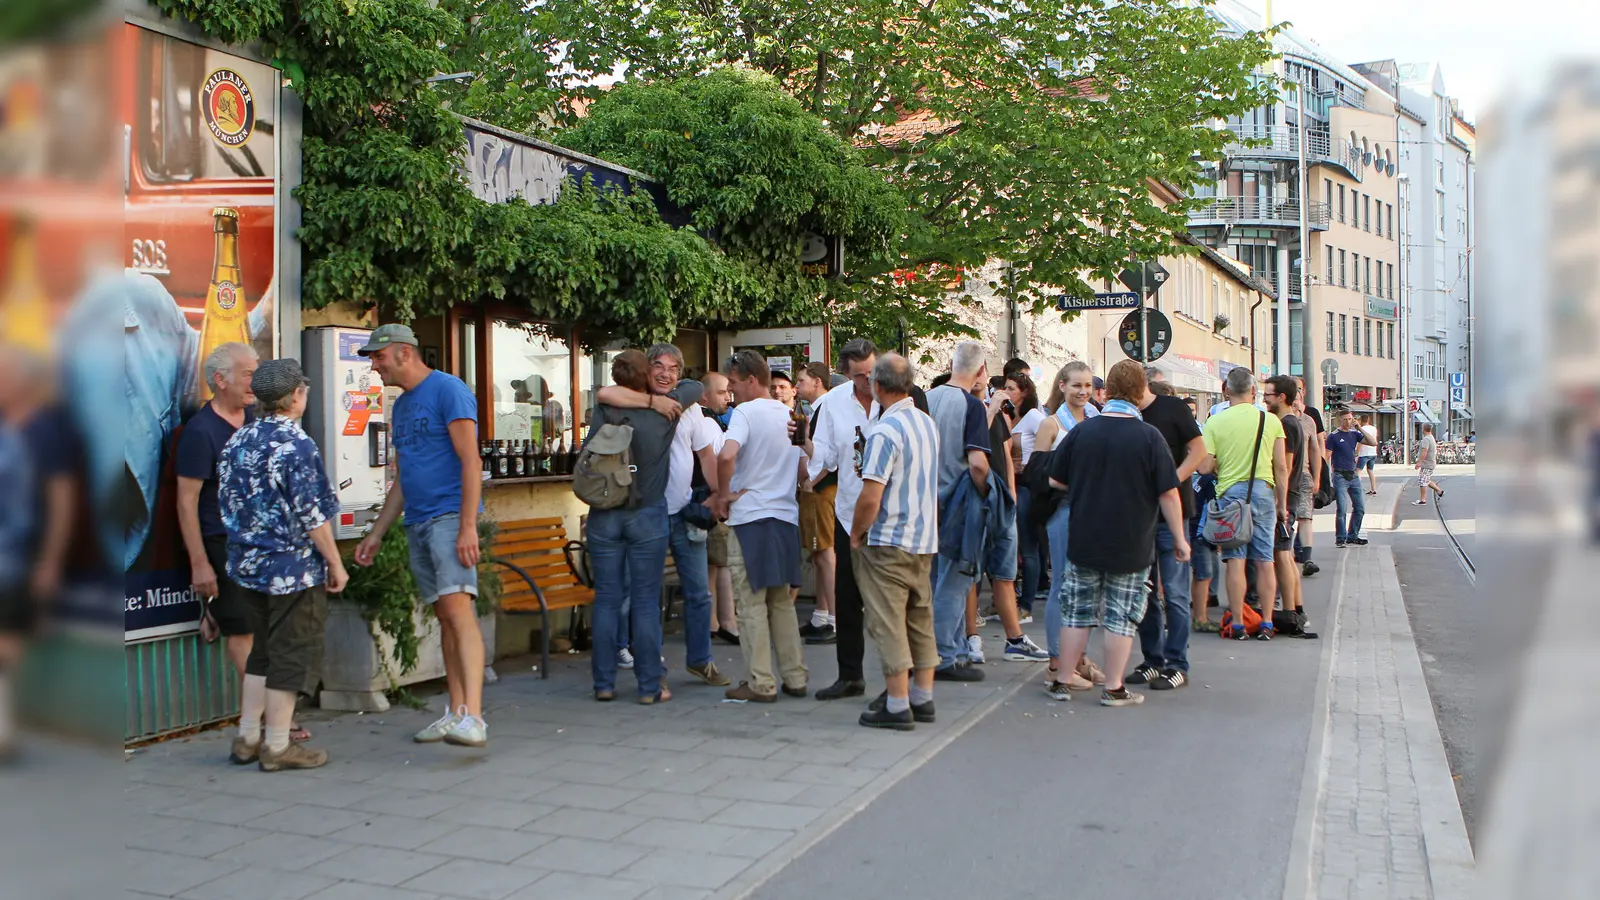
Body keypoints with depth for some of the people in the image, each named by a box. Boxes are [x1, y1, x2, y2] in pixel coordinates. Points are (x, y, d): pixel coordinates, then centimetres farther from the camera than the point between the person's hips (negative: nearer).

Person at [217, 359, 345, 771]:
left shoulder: (237, 440, 6)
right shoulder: (296, 444, -17)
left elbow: (228, 504, 13)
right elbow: (312, 515, -18)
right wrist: (335, 564, -9)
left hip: (248, 565, 8)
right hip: (294, 567, -8)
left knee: (263, 651, 19)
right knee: (292, 655, 3)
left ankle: (247, 738, 23)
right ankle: (277, 746, 8)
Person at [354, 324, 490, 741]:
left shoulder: (448, 389, -6)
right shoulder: (401, 406, 21)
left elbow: (470, 461, -13)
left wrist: (468, 526, -20)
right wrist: (377, 533, 23)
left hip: (449, 517, -9)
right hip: (416, 524, 9)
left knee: (458, 607, -18)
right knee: (444, 617, 8)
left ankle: (473, 717, -25)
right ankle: (455, 714, 11)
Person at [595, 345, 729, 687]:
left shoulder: (689, 407, 9)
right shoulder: (635, 402, -4)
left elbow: (706, 454, 12)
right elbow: (604, 394, -26)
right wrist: (653, 401, -29)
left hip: (684, 512, 4)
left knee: (699, 591, 9)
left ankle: (699, 659, 24)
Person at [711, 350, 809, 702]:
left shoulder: (746, 412, -11)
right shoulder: (790, 414, 11)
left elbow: (726, 455, -27)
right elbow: (805, 467, 14)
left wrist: (722, 494, -13)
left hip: (750, 517, -7)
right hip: (786, 517, 7)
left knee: (752, 604, 1)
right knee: (782, 602, 16)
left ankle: (761, 684, 4)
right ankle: (795, 677, 18)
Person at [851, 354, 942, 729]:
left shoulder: (884, 431, -18)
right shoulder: (928, 423, 8)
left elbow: (870, 498, -21)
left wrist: (856, 534, -7)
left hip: (888, 543, -8)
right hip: (925, 540, 8)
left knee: (888, 624, -1)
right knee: (921, 620, 14)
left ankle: (897, 705, 3)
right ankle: (922, 697, 21)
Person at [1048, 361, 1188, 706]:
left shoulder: (1081, 431, -4)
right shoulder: (1149, 437, -12)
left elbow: (1054, 480, 5)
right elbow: (1168, 494, -10)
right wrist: (1179, 539, 0)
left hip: (1084, 543, 3)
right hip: (1131, 546, -2)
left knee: (1077, 613, 12)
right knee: (1121, 618, 7)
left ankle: (1062, 682, 19)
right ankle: (1113, 688, 11)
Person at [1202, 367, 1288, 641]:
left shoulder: (1215, 422, -4)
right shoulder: (1271, 420, 0)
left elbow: (1206, 465, -8)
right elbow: (1281, 468, 2)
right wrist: (1282, 504, 11)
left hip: (1230, 491, -1)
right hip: (1263, 491, 2)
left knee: (1235, 560, 1)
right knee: (1264, 560, 7)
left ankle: (1238, 624, 2)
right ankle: (1266, 624, 12)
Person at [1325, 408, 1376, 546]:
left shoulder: (1354, 434, 10)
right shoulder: (1334, 436, -4)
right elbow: (1327, 457, -6)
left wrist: (1360, 428, -6)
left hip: (1353, 475, 6)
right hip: (1340, 476, -6)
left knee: (1360, 508, 9)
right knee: (1342, 509, -10)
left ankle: (1353, 536, 22)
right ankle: (1340, 538, -2)